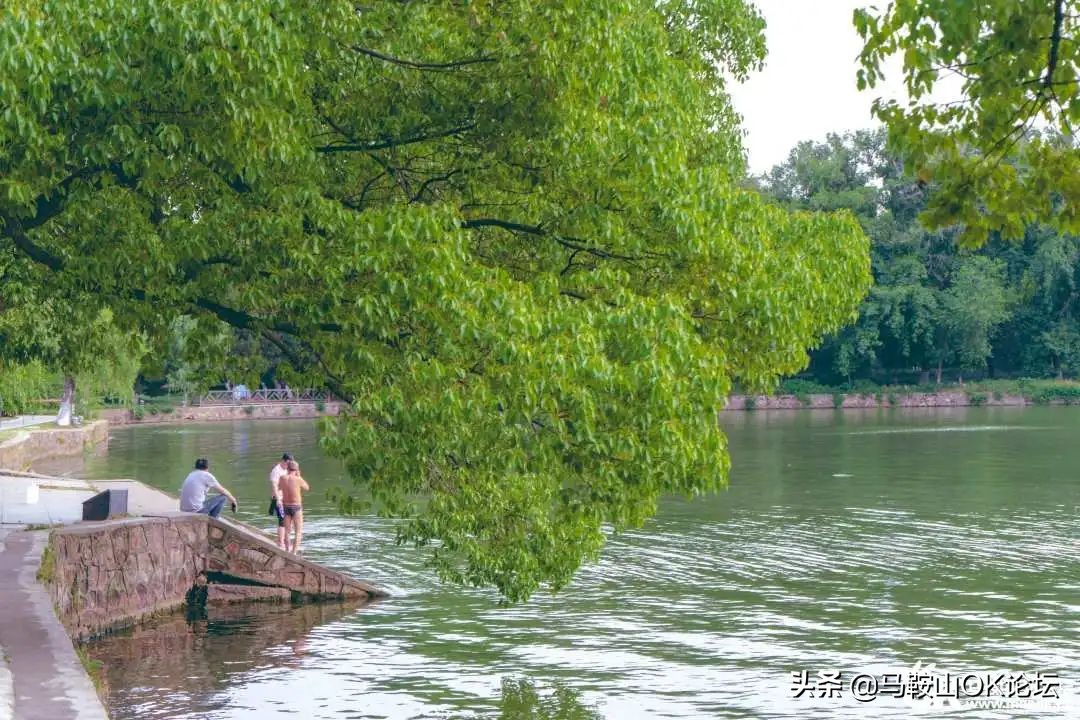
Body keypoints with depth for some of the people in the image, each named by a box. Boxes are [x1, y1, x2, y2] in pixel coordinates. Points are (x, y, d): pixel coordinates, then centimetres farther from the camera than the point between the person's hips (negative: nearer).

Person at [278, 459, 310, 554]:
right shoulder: (298, 479, -16)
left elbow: (279, 487, 17)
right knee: (298, 532, 3)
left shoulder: (282, 478, -5)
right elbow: (307, 488, 2)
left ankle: (287, 550, 27)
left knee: (287, 531, 19)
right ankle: (294, 552, -6)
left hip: (286, 506, 5)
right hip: (296, 507, -5)